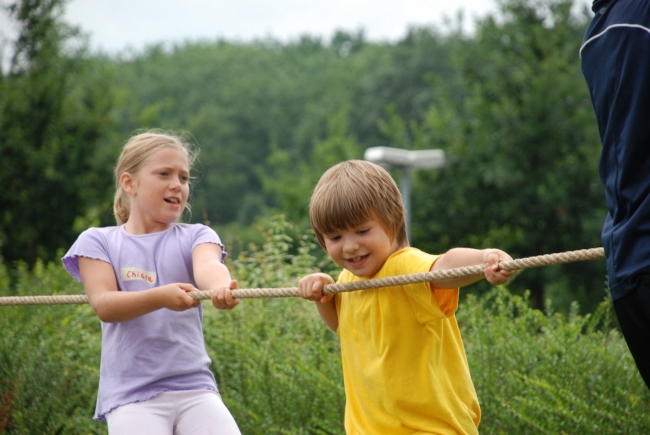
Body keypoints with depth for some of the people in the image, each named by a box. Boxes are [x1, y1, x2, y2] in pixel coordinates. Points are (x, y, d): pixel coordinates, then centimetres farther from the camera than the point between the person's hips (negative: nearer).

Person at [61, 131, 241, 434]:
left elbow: (207, 266, -16)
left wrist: (220, 286, -41)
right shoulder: (97, 242, 5)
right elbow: (104, 305, -10)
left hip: (194, 386, 2)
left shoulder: (195, 236, 8)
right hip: (131, 392, -2)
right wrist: (161, 297, -30)